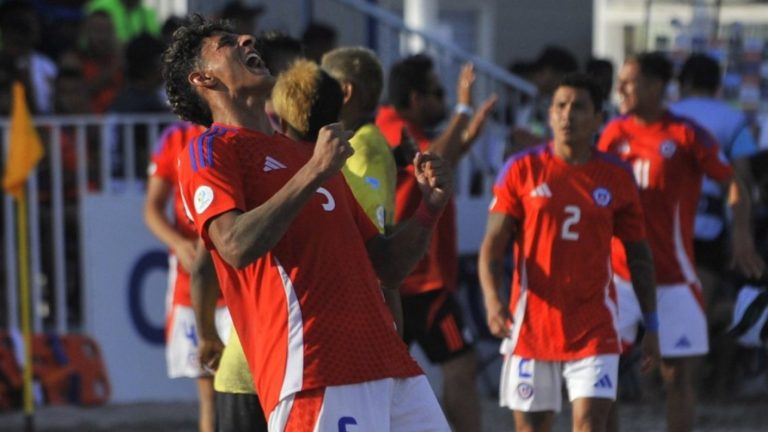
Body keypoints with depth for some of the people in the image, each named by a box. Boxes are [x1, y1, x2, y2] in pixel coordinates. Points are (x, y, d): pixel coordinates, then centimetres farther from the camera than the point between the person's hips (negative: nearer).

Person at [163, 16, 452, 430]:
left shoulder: (306, 151, 26)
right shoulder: (210, 152, 4)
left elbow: (386, 265, 25)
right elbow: (236, 247, -16)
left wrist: (430, 206, 8)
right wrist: (314, 170, -14)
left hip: (389, 363, 7)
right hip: (315, 369, -7)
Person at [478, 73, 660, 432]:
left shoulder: (617, 178, 3)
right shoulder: (522, 170, 0)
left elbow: (638, 256, 11)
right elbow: (493, 246, -1)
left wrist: (651, 327, 8)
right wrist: (492, 300, -19)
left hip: (595, 330, 0)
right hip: (531, 326, 0)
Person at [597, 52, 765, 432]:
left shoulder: (686, 134, -7)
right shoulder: (615, 133, 6)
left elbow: (733, 184, -4)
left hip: (672, 276, -4)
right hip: (619, 273, 4)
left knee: (676, 374, 1)